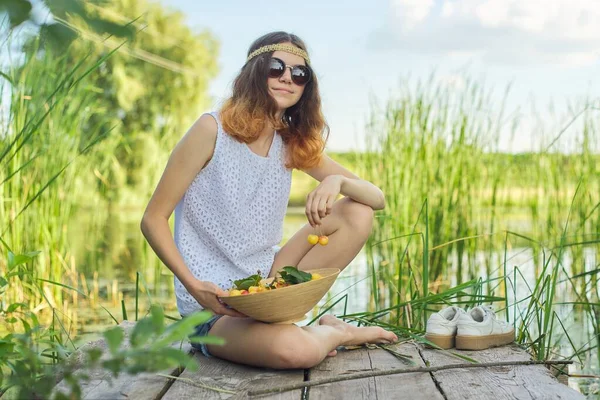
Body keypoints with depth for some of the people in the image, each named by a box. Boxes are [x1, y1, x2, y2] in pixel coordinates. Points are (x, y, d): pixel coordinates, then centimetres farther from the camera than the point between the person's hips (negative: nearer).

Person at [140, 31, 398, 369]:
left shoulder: (295, 145, 4)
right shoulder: (213, 129, -13)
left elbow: (378, 198, 2)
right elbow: (153, 219, -11)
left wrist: (338, 181, -21)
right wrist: (194, 286, -24)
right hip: (213, 305, -6)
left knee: (358, 215, -6)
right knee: (298, 350, -33)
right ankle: (342, 332, 3)